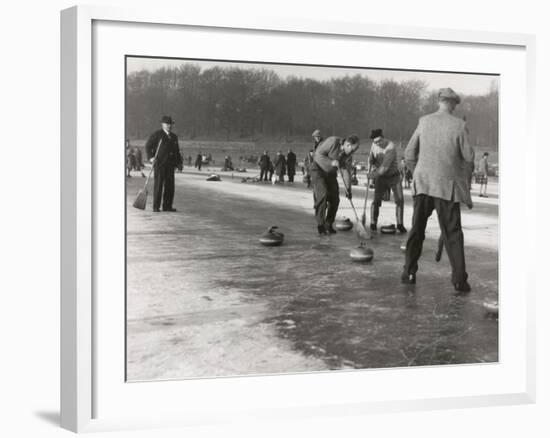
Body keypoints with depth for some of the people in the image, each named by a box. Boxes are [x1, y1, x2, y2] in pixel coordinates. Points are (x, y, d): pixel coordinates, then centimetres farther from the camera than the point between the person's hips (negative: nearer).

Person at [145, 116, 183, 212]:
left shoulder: (174, 136, 17)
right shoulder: (156, 134, -1)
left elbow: (177, 151, 23)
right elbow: (148, 146, -2)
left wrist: (179, 162, 13)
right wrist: (151, 157, -15)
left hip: (170, 164, 6)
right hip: (159, 163, -6)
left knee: (170, 185, 2)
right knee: (158, 185, -7)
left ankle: (167, 206, 8)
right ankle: (156, 207, -4)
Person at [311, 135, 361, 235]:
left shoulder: (348, 155, -4)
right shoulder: (332, 142, -24)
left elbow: (346, 171, -3)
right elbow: (317, 155, -23)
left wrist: (348, 188, -11)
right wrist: (331, 162, -33)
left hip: (331, 173, 7)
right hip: (318, 169, -7)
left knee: (335, 199, 0)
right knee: (322, 196, -19)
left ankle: (328, 225, 14)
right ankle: (320, 225, -12)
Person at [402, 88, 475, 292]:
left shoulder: (424, 122, 2)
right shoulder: (459, 125, -7)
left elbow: (409, 154, 5)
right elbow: (468, 156, -5)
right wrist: (466, 173, 16)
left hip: (423, 184, 3)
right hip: (448, 185, -2)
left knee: (417, 229, 13)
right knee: (452, 233, 3)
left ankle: (409, 273, 15)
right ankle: (459, 280, 2)